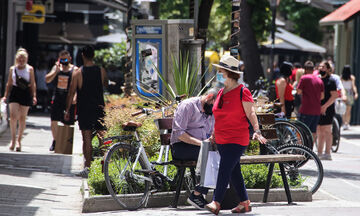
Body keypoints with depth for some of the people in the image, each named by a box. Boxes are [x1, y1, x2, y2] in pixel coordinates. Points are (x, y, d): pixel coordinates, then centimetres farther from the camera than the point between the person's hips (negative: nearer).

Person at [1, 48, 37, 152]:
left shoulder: (30, 69, 4)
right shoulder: (12, 69, 8)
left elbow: (33, 84, 5)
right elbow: (9, 84, 13)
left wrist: (34, 96, -2)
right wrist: (5, 95, 9)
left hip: (26, 93, -1)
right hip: (14, 92, 1)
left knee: (22, 118, 3)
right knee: (13, 116, -13)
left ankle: (18, 140, 14)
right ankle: (13, 139, -3)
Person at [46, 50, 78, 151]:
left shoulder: (74, 70, -4)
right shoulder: (56, 67, 7)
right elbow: (47, 80, -1)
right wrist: (56, 71, -15)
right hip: (57, 98, 3)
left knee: (67, 123, -1)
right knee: (54, 121, 2)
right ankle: (54, 141, 21)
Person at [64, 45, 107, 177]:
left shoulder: (78, 73, -7)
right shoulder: (101, 71, -1)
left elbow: (71, 93, -5)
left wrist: (67, 110, 1)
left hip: (84, 109, -2)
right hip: (99, 108, 2)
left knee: (87, 138, 0)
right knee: (102, 138, 7)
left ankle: (87, 167, -4)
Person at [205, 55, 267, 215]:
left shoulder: (242, 92, -8)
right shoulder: (221, 93, 14)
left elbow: (251, 113, -11)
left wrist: (257, 131, -23)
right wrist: (214, 134, 25)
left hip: (237, 140, -8)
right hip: (221, 140, 8)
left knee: (224, 170, -15)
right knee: (234, 172, 10)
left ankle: (216, 203, -20)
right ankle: (245, 203, 17)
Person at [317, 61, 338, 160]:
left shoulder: (331, 80, -7)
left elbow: (334, 95, -14)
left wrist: (325, 106, -19)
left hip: (327, 110, -8)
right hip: (318, 109, 8)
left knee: (326, 131, -7)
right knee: (320, 132, 10)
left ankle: (327, 153, -6)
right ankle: (319, 153, 15)